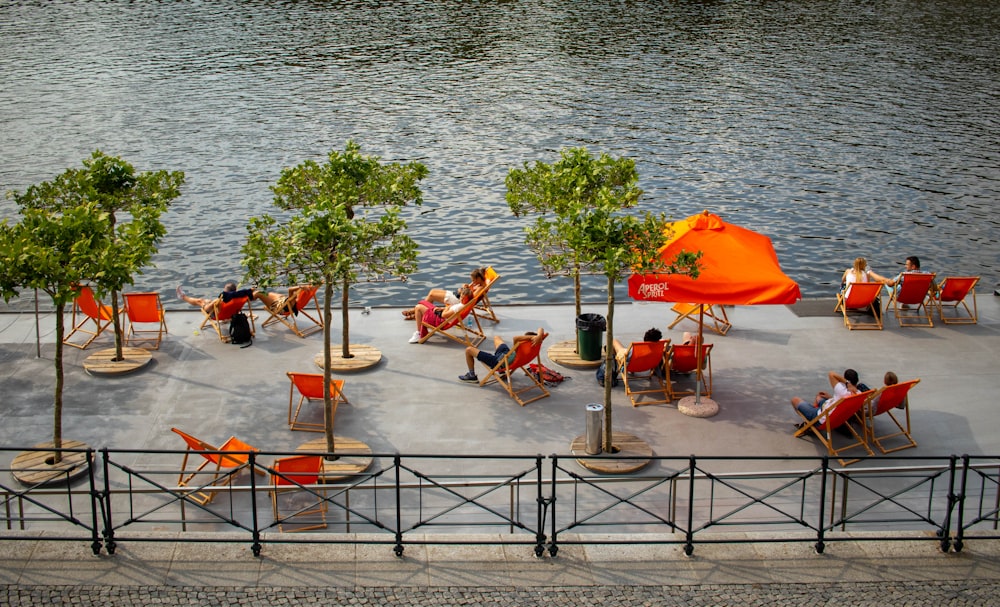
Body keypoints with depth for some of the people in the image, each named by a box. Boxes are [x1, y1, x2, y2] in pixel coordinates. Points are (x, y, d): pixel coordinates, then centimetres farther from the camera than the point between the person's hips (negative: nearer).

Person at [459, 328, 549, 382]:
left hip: (497, 362, -8)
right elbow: (540, 329, -27)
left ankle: (472, 376, 23)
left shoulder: (518, 353, -46)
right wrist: (539, 336, -48)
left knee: (468, 350, 3)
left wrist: (531, 337, -62)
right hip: (505, 352, 8)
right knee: (497, 337, 34)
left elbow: (515, 338, -65)